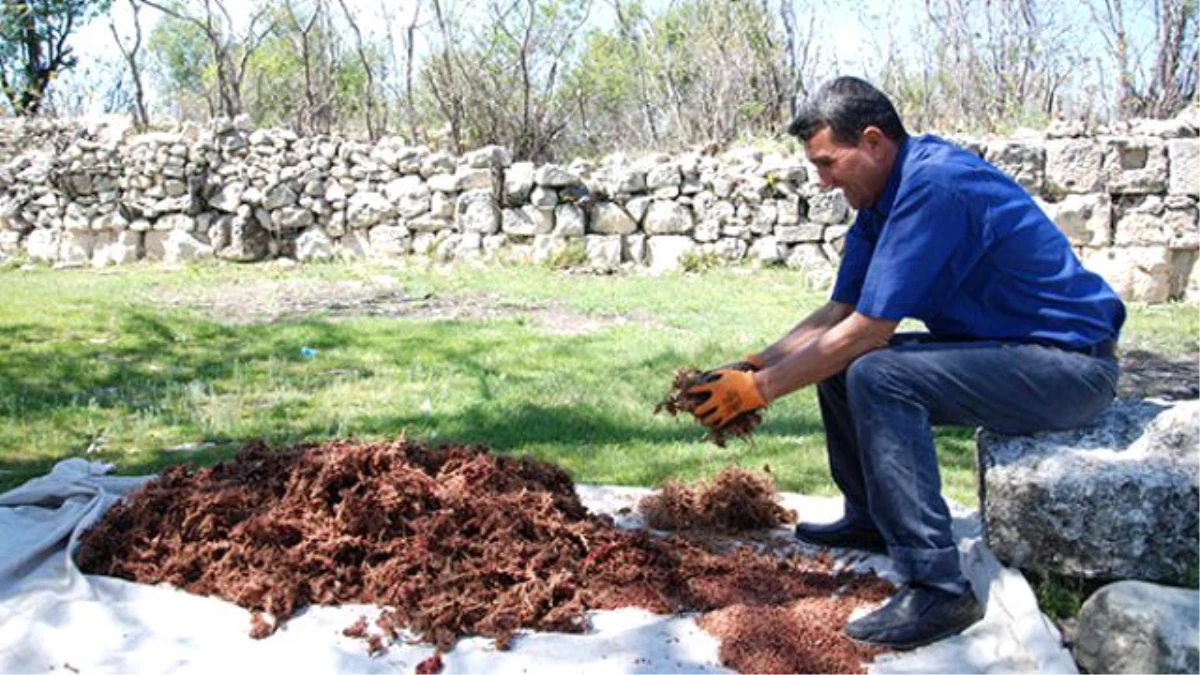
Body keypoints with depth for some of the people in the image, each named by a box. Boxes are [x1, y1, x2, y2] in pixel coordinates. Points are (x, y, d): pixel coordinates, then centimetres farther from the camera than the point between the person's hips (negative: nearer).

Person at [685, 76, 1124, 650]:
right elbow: (838, 313, 8)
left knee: (875, 376, -28)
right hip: (1001, 346, 10)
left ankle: (938, 588, -23)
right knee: (834, 357, 9)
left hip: (1072, 362, -10)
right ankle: (870, 518, 22)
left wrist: (760, 389, -18)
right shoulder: (883, 196, 5)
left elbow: (869, 329, -25)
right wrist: (753, 366, -4)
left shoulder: (934, 187, -24)